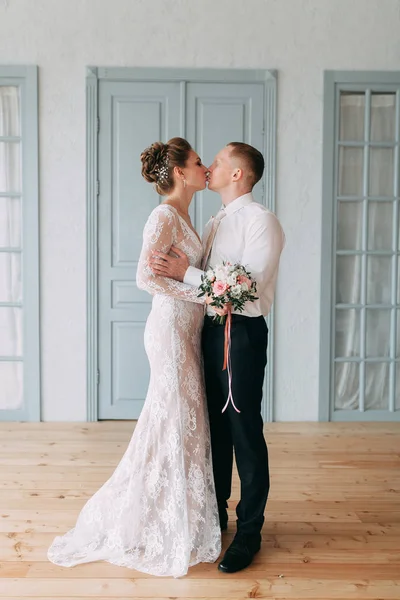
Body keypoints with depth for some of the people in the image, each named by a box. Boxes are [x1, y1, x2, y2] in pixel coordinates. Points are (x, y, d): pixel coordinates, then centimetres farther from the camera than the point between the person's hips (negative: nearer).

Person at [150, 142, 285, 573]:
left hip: (243, 333, -8)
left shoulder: (261, 220, -10)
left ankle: (249, 532, 19)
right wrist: (171, 269, -1)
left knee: (245, 433, 2)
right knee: (214, 428, 17)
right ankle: (215, 515, 35)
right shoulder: (215, 224, 15)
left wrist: (186, 273, -20)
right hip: (210, 329, 8)